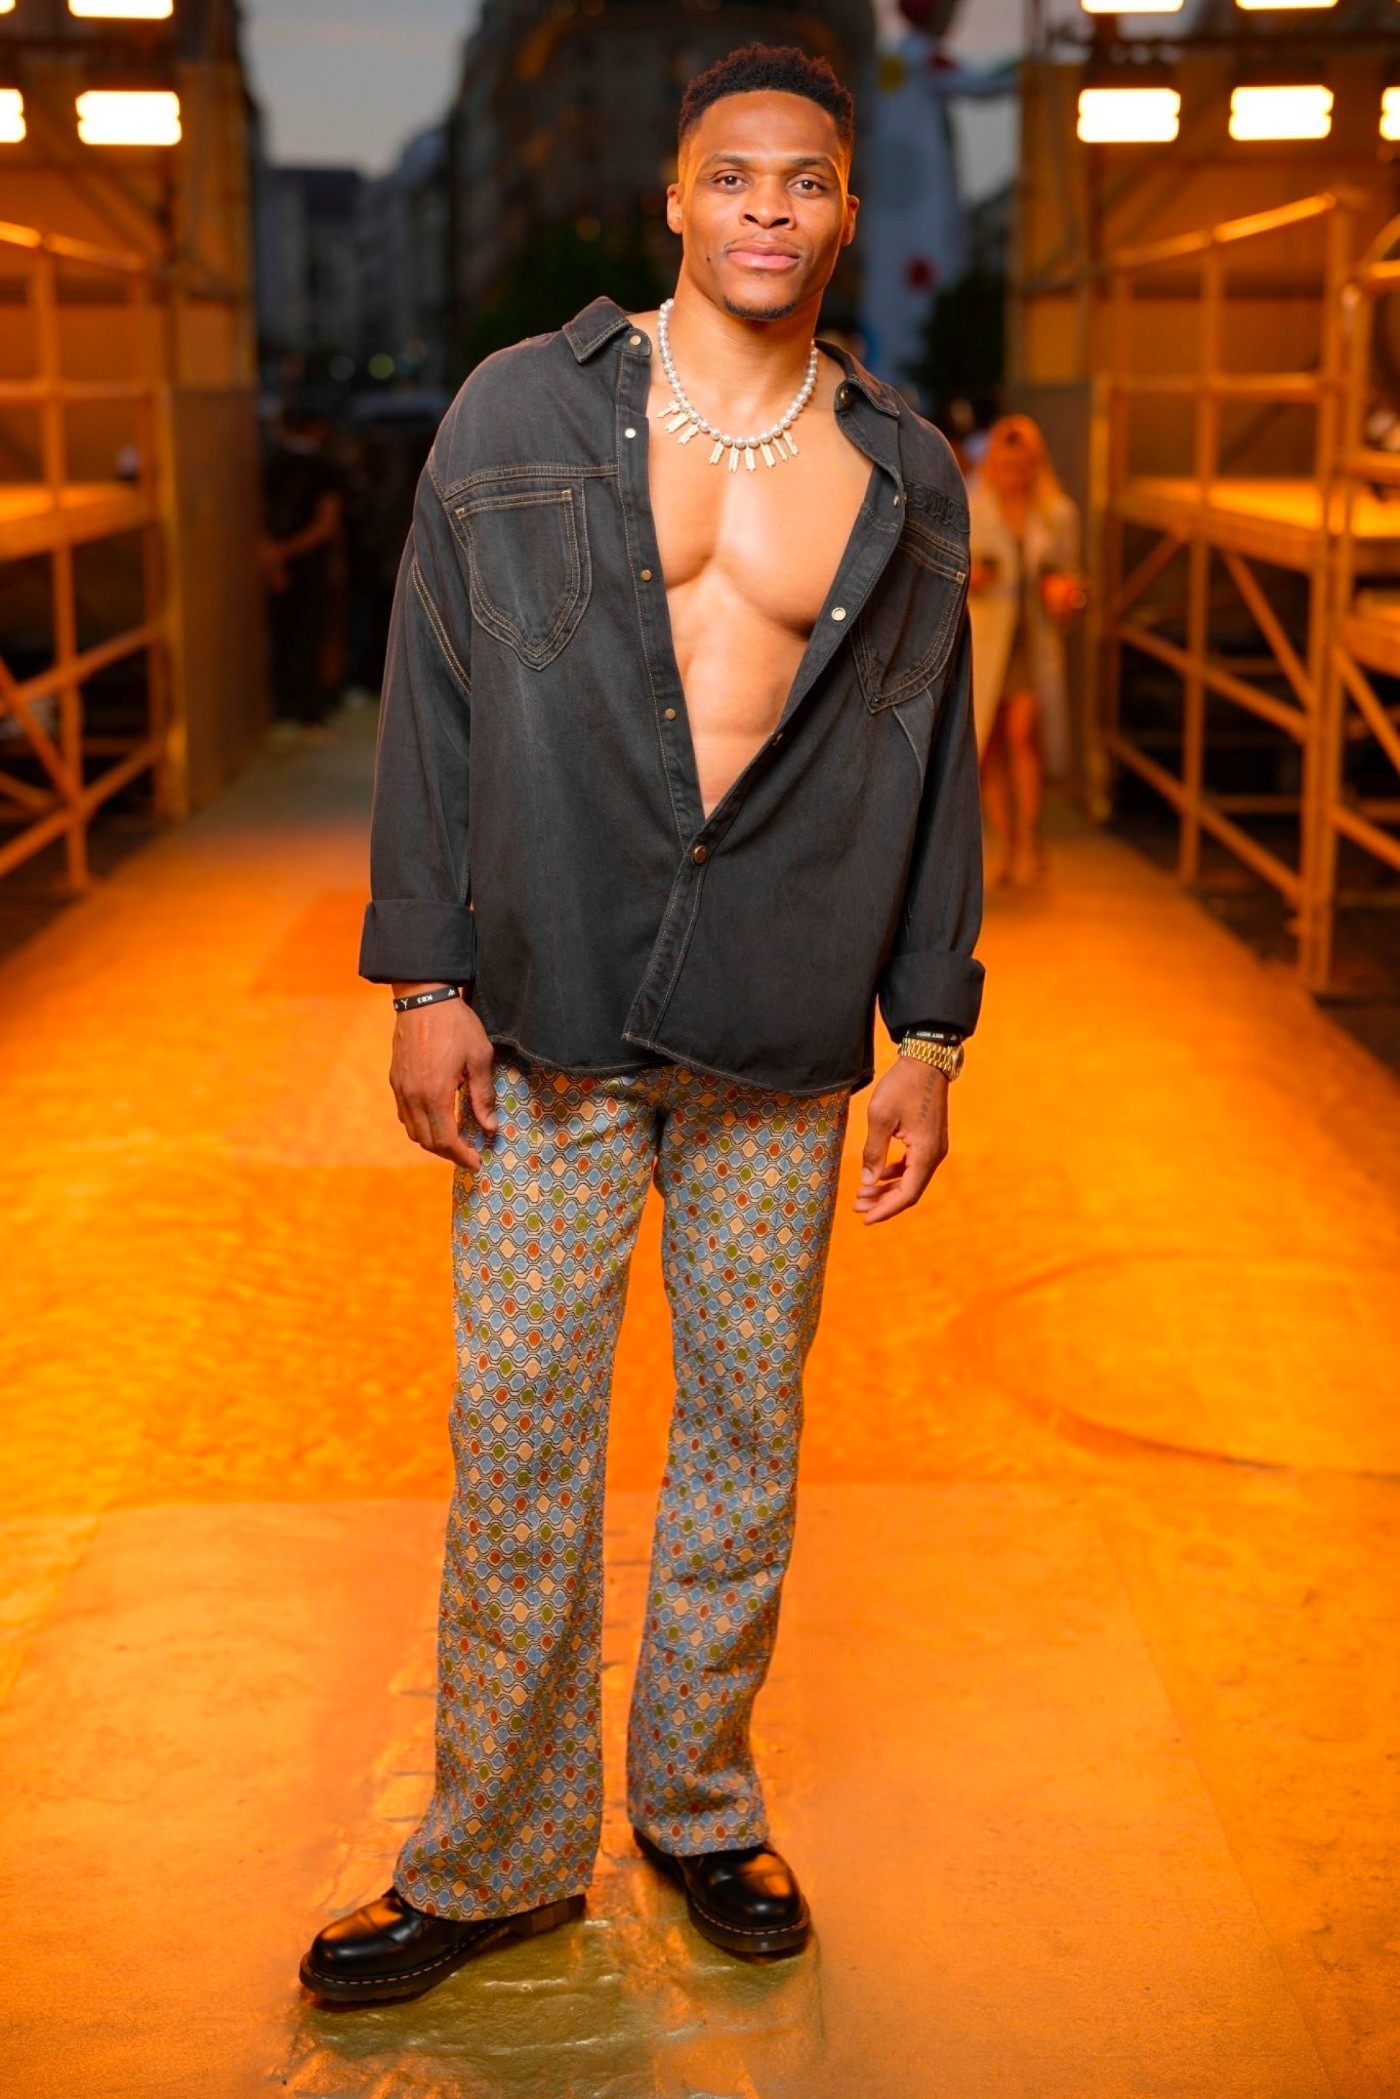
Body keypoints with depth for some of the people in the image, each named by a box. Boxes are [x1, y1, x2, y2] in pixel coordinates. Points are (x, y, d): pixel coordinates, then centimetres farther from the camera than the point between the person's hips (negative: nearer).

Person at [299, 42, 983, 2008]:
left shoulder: (908, 477, 7)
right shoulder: (522, 413, 2)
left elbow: (934, 759, 9)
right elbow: (435, 702, 3)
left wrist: (929, 1036, 6)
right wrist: (427, 977, -2)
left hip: (785, 1041, 2)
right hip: (550, 1022, -1)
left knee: (746, 1432, 10)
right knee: (518, 1442, 3)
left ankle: (703, 1807, 30)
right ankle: (495, 1858, 20)